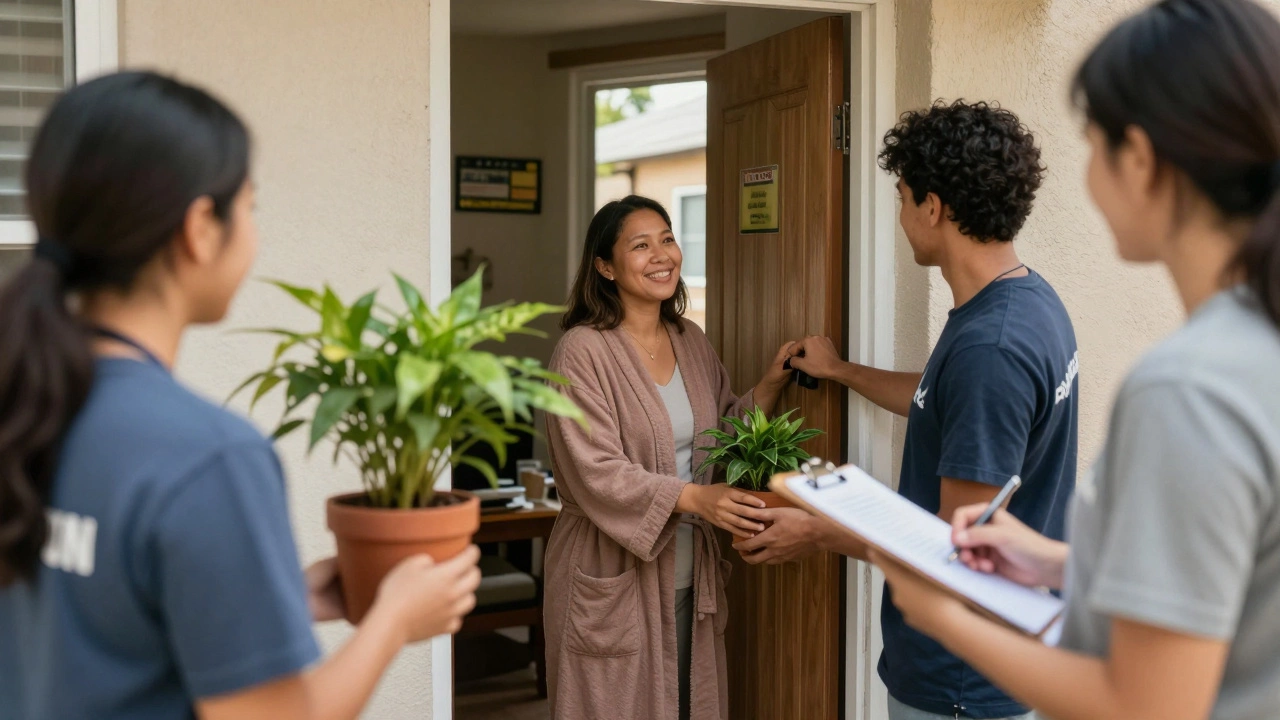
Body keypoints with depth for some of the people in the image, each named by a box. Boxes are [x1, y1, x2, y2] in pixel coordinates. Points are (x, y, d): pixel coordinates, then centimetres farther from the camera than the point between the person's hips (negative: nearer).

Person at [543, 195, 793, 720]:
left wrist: (769, 387, 1)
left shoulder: (691, 342, 9)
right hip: (614, 582, -6)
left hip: (689, 575, 6)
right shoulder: (583, 351, -13)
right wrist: (692, 498, -30)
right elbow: (596, 473, -20)